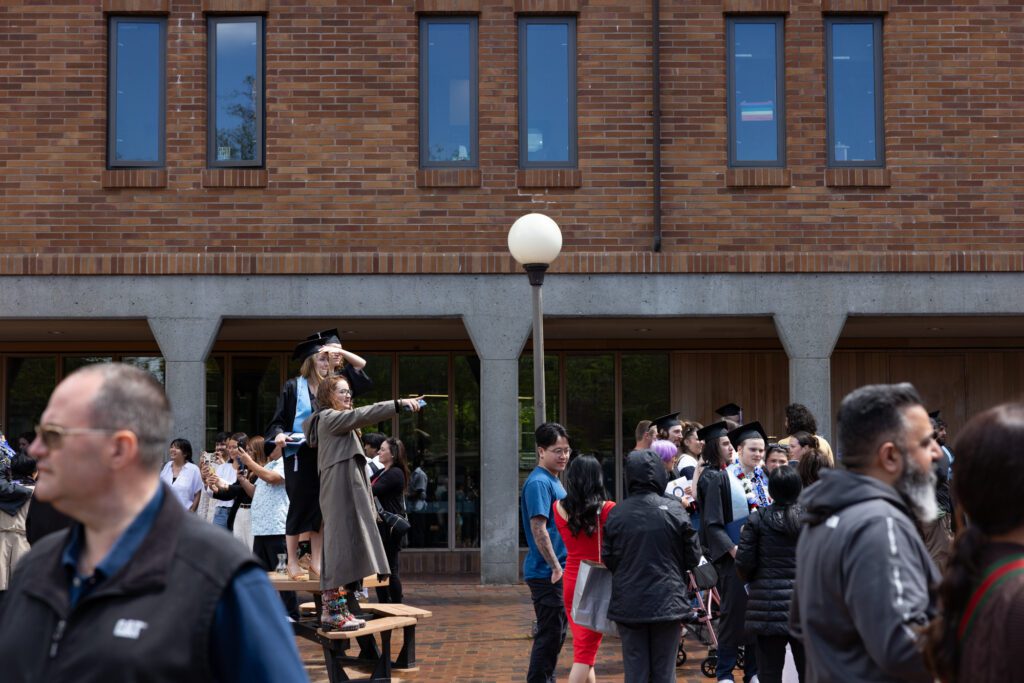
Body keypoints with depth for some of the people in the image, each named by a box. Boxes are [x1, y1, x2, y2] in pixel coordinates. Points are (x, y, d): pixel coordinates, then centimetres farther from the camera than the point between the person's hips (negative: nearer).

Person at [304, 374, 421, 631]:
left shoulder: (342, 421, 27)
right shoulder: (328, 417, -4)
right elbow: (361, 415, -20)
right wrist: (398, 404, -27)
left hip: (352, 492, 10)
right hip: (340, 492, -10)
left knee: (349, 548, 6)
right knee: (341, 546, -12)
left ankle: (333, 609, 7)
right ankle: (334, 612, -13)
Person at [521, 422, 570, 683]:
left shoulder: (553, 481, 14)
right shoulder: (539, 483, -16)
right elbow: (538, 529, -22)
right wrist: (555, 567, -21)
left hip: (558, 571, 10)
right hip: (547, 573, -10)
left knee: (556, 634, 16)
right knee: (549, 634, -4)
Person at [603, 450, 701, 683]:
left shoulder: (616, 513, -6)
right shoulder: (674, 511, -10)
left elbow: (608, 558, -1)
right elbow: (693, 558, -4)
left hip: (628, 603, 1)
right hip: (667, 602, -1)